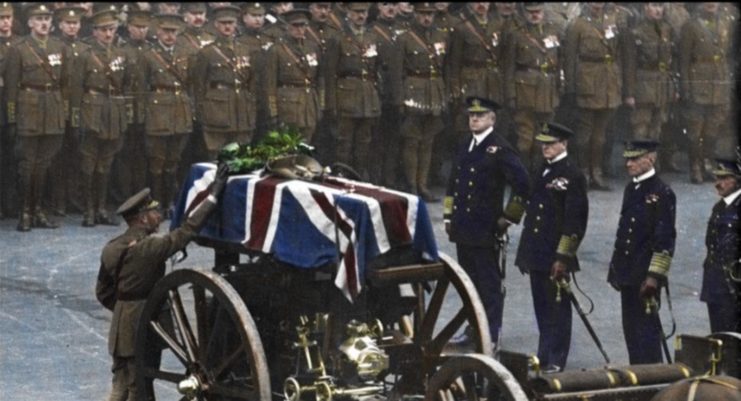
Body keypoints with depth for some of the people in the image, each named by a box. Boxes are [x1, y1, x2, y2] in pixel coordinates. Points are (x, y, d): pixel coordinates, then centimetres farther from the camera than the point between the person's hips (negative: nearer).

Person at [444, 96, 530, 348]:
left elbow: (523, 185, -14)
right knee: (469, 282, 15)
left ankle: (491, 337, 1)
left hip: (486, 231, -8)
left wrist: (509, 217, -11)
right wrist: (449, 216, 18)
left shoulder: (500, 150, -10)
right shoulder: (465, 148, 14)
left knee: (489, 285, -3)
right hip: (463, 229, 8)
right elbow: (453, 184, 25)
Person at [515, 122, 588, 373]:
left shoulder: (572, 176, -10)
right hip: (537, 254, 8)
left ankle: (556, 360, 4)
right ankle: (544, 356, 21)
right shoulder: (542, 172, 15)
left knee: (557, 307, -1)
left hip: (556, 256, -8)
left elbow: (575, 220, -14)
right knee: (541, 306, 13)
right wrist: (526, 252, 17)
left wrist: (563, 257, -17)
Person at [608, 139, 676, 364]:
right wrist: (616, 268, 18)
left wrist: (654, 276, -18)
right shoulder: (631, 189, 14)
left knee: (647, 327, -5)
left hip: (646, 276, -8)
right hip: (627, 274, 8)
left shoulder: (662, 193, -10)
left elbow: (665, 239, -14)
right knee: (630, 327, 11)